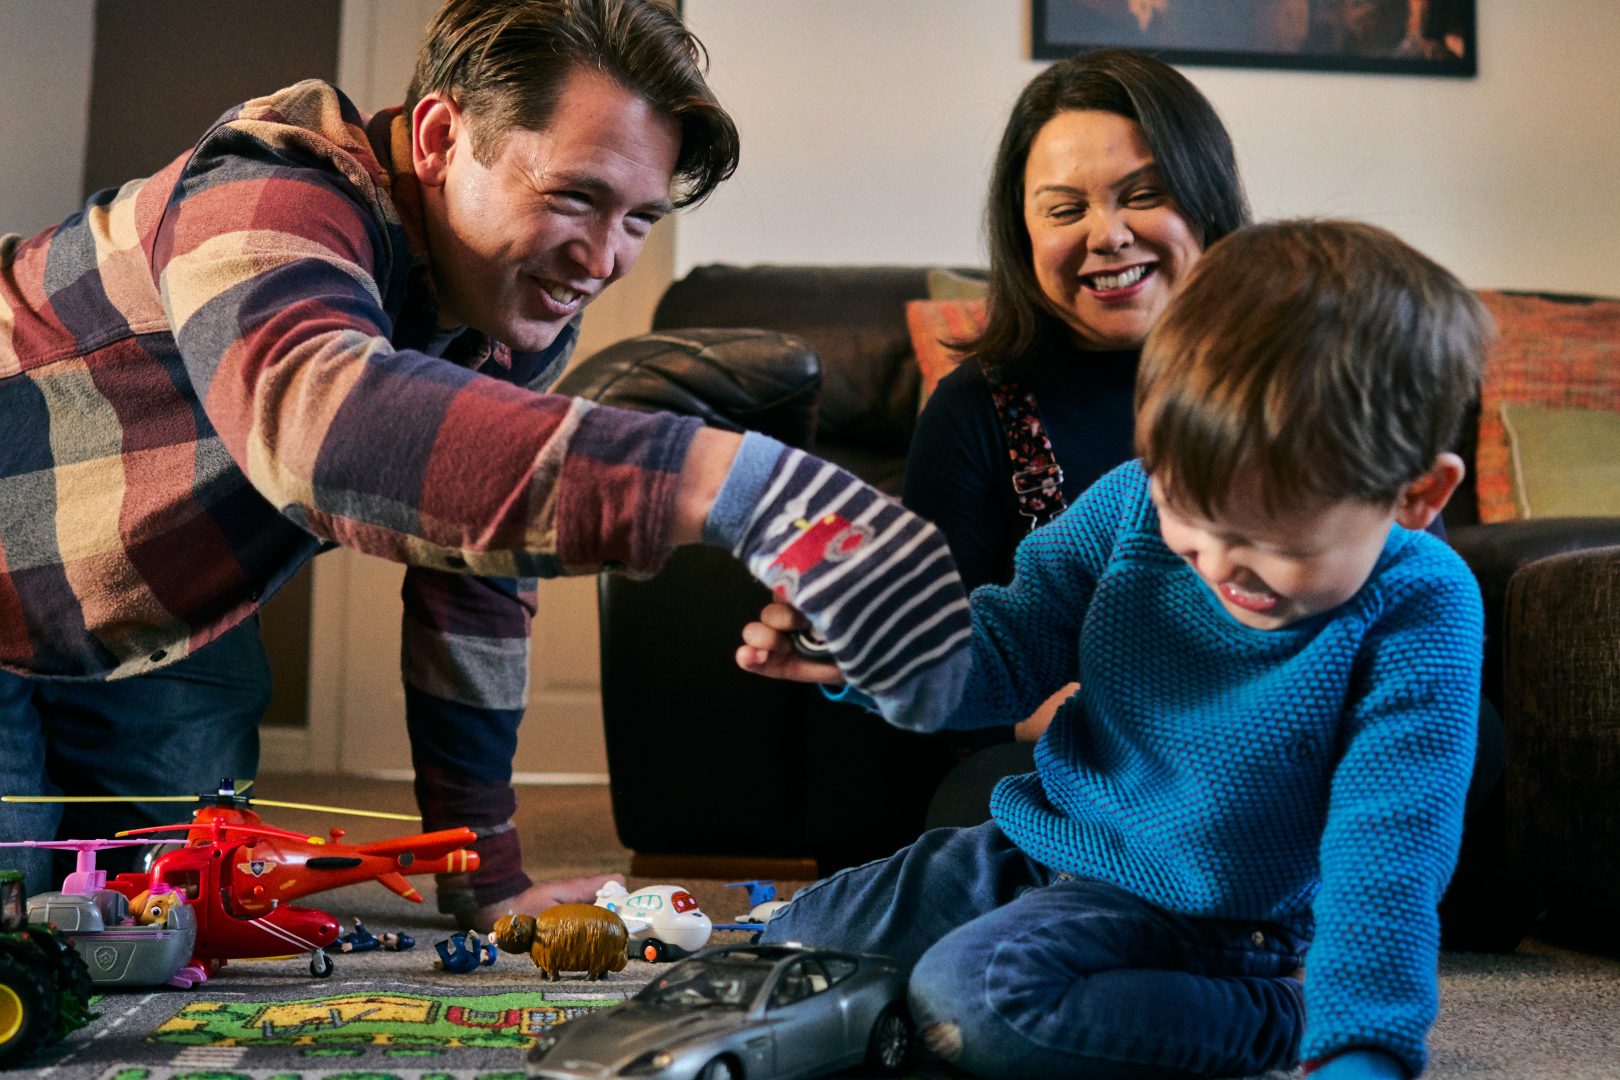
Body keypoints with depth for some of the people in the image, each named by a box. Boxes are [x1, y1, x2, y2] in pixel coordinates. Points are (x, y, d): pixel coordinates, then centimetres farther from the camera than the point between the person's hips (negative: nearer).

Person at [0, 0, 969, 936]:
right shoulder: (272, 199, -35)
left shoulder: (524, 312, -10)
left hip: (158, 637, 6)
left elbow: (478, 584, -1)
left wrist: (487, 881, -3)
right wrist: (706, 476, -71)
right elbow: (313, 414, -59)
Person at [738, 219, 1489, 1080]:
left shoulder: (1417, 621, -24)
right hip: (1036, 847, 7)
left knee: (970, 996, -31)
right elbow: (1010, 651, -4)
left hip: (1186, 913, -6)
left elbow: (1385, 856, -26)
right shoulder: (1134, 504, -13)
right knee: (783, 948, 12)